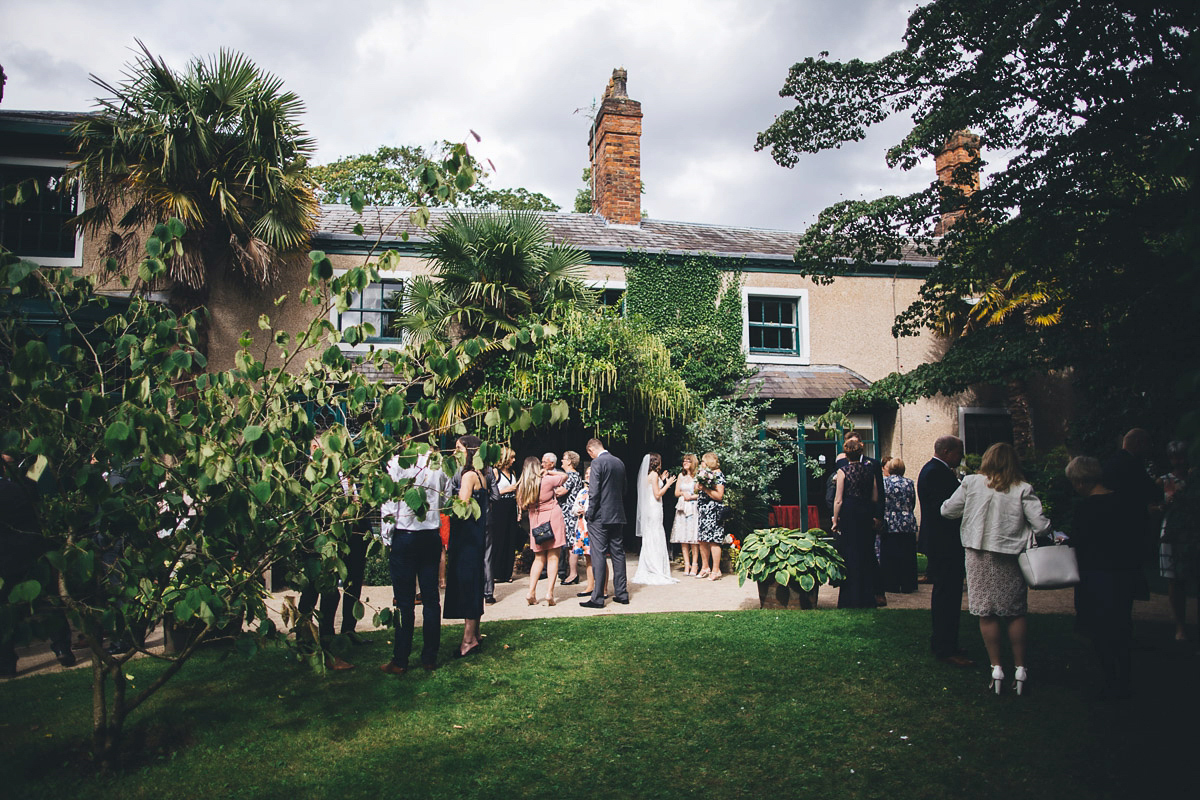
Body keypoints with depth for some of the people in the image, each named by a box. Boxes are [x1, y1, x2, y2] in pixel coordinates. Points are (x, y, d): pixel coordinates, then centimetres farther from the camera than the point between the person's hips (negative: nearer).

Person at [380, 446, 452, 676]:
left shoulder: (396, 462, -8)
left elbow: (389, 502, -7)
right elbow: (446, 501, 6)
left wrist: (387, 538, 0)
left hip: (403, 536, -3)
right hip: (432, 537, 3)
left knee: (404, 601, 2)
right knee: (431, 598, 9)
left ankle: (400, 661, 10)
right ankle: (430, 658, 17)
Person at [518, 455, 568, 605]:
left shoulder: (522, 486, -1)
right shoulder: (546, 480, -10)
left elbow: (522, 506, 12)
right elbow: (564, 475, 4)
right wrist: (548, 472, 4)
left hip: (536, 522, 4)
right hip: (553, 519, -4)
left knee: (539, 558, 14)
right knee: (553, 557, 1)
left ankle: (531, 592, 5)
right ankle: (550, 593, -3)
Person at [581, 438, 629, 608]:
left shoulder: (597, 463, -12)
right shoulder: (619, 462, 11)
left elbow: (594, 492, -16)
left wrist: (589, 516, -9)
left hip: (600, 517, -7)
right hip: (617, 517, 7)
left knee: (599, 556, -4)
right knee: (618, 554, 12)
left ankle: (597, 598, -3)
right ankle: (621, 594, 18)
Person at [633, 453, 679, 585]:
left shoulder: (647, 475, 14)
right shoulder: (654, 475, -12)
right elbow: (657, 494, -15)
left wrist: (662, 480, 21)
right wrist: (667, 484, -4)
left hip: (648, 509, 9)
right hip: (654, 509, -9)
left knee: (649, 540, 11)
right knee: (655, 540, -6)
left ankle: (645, 572, 14)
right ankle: (656, 572, -4)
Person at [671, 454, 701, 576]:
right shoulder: (681, 475, 15)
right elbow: (676, 492, 16)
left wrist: (691, 497, -9)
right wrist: (683, 493, -2)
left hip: (694, 507, -5)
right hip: (682, 508, 5)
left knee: (693, 538, -7)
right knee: (683, 538, 1)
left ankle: (694, 564, 0)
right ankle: (686, 564, 5)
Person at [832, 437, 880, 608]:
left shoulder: (843, 471, -8)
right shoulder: (869, 470, 3)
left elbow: (838, 500, -10)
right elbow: (875, 498, 5)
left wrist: (835, 520, -3)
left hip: (848, 515, -4)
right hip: (866, 516, 4)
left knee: (850, 556, 3)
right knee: (866, 554, 12)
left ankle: (850, 600, 7)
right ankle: (867, 598, 18)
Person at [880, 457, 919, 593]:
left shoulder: (884, 481, -7)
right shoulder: (909, 482, 3)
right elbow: (913, 504, 10)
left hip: (890, 526, -3)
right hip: (908, 526, 3)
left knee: (889, 556, 5)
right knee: (907, 556, 10)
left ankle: (891, 585, 9)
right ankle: (907, 586, 14)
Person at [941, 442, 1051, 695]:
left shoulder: (971, 483, -4)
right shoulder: (1023, 490, -5)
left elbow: (948, 511, 2)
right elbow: (1041, 525, -9)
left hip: (979, 555, -1)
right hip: (1011, 559, 1)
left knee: (987, 613, 5)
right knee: (1016, 612, 12)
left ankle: (996, 667, 7)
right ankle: (1020, 668, 15)